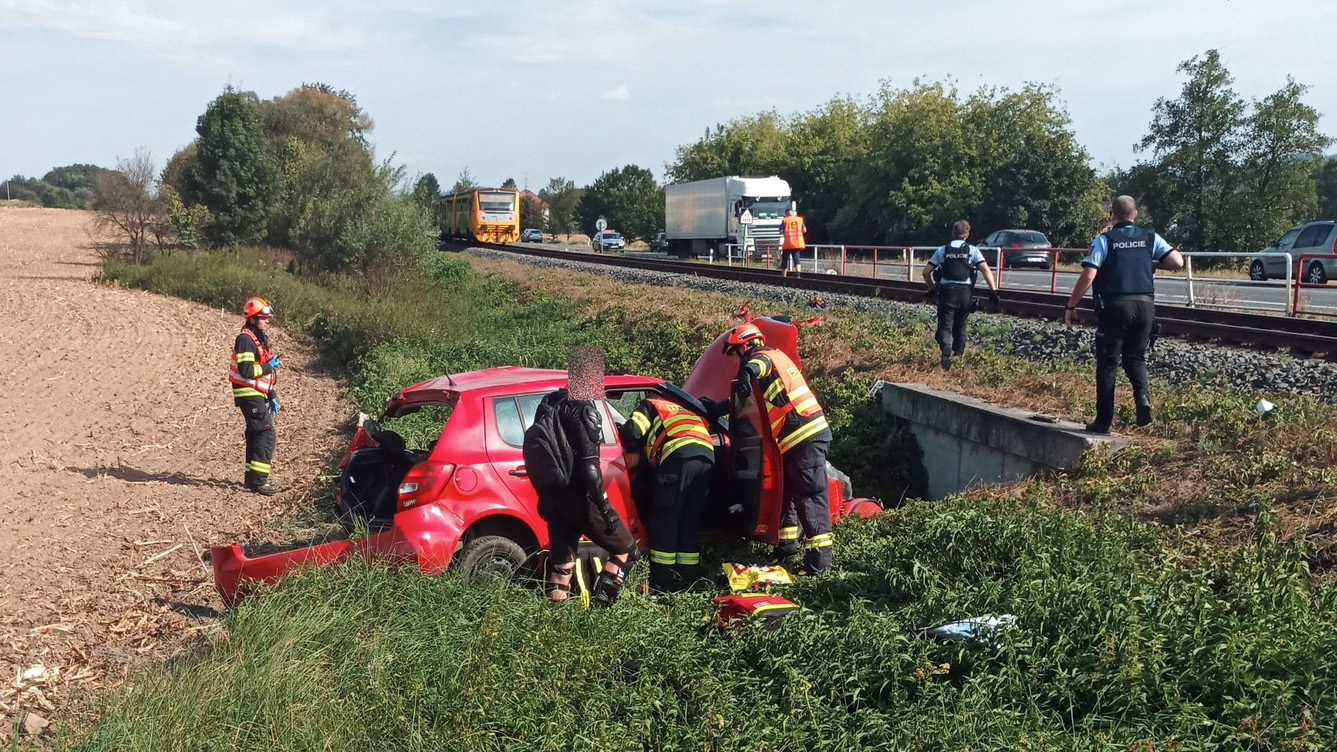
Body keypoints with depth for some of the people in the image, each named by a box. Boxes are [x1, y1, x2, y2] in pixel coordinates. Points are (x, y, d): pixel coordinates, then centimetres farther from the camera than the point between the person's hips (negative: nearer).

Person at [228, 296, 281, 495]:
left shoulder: (260, 339, 18)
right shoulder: (245, 340, -13)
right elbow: (246, 371, -24)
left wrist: (272, 397, 19)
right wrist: (269, 366, -16)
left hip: (258, 394, 10)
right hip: (249, 395, -10)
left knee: (256, 435, 14)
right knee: (265, 433, -14)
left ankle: (253, 476, 22)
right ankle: (258, 479, -14)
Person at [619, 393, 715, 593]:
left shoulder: (650, 405, 24)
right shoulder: (682, 410, 43)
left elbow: (632, 430, 6)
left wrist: (632, 453, 24)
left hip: (679, 455, -6)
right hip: (708, 456, 6)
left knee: (664, 522, 0)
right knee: (690, 524, 14)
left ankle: (662, 584, -2)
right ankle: (688, 580, 15)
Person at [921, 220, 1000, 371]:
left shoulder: (942, 250, 7)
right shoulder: (972, 250, 5)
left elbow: (926, 272, 5)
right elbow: (986, 270, -8)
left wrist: (932, 288, 21)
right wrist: (993, 291, -9)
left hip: (947, 291, -1)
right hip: (966, 292, 1)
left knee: (945, 326, -4)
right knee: (960, 325, 21)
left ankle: (946, 351, -32)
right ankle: (959, 354, 30)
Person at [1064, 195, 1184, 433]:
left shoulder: (1104, 240, -2)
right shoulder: (1150, 238, 7)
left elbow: (1088, 276, -11)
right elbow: (1177, 262, 0)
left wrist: (1071, 307, -3)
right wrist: (1154, 264, 19)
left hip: (1115, 306, -3)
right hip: (1145, 304, 3)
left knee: (1108, 362, 6)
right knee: (1135, 357, 20)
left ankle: (1104, 421, 9)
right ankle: (1143, 396, -8)